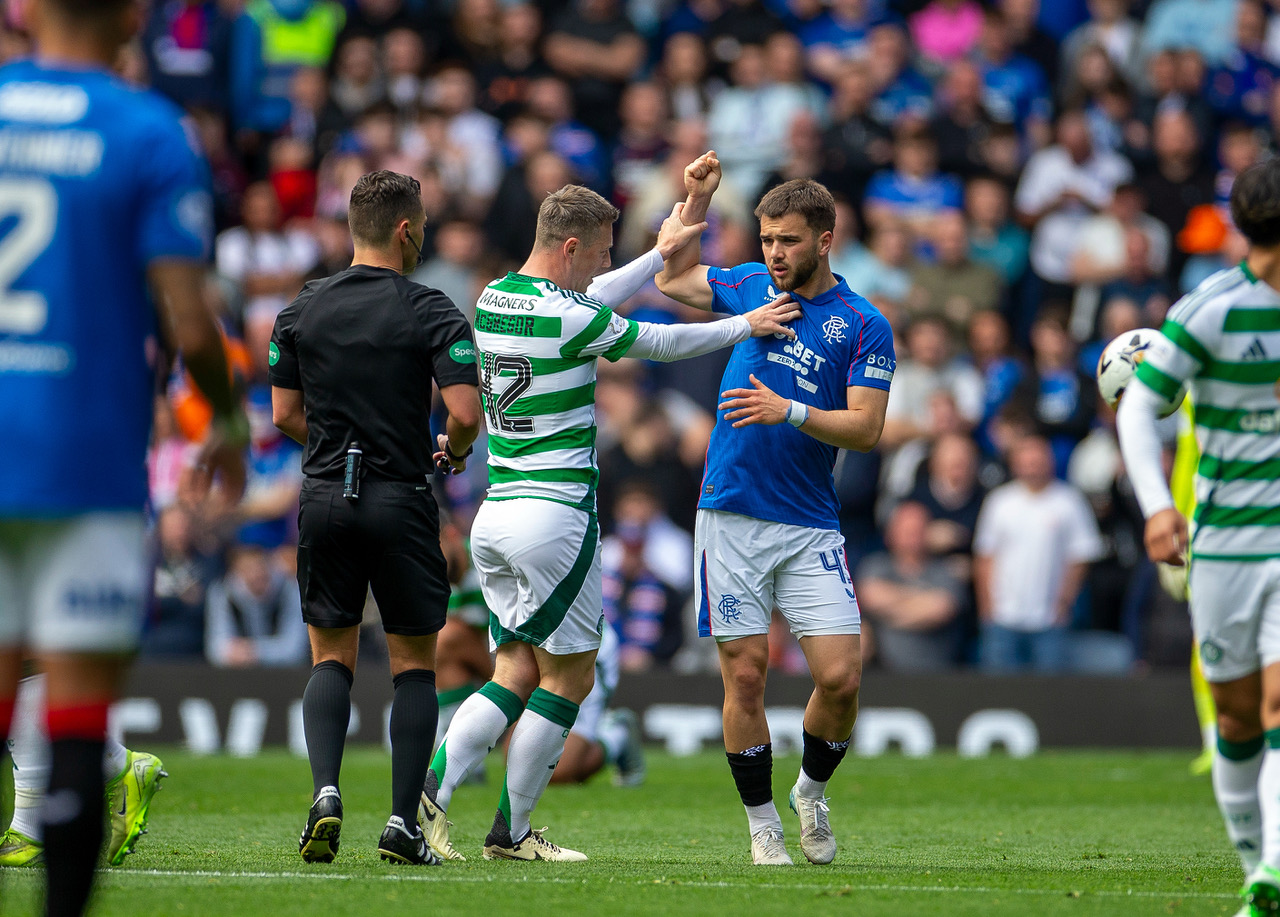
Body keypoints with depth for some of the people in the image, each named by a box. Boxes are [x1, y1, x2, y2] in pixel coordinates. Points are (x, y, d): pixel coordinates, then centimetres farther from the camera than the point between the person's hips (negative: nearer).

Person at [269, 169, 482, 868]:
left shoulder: (302, 310, 4)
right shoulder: (430, 312, -8)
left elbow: (284, 415, 6)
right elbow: (465, 413, -15)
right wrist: (454, 452, 6)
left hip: (325, 497, 3)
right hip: (400, 502, -3)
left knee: (331, 659, 11)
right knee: (413, 663, 8)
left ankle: (325, 792, -11)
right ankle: (403, 823, 2)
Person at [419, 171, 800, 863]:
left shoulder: (493, 299, 9)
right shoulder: (569, 317, -15)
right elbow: (660, 342, -2)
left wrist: (661, 254, 32)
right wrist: (743, 326, 13)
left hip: (494, 514, 8)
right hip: (556, 514, -8)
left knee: (516, 675, 10)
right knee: (568, 677, 4)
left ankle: (428, 793, -8)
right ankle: (510, 833, 5)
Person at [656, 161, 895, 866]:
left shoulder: (865, 327, -1)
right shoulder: (751, 285, 8)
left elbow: (866, 428, -8)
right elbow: (671, 280, 25)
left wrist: (789, 411, -21)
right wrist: (696, 201, 15)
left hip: (811, 528, -1)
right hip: (730, 517, 1)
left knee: (840, 676, -9)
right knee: (745, 675, -2)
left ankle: (812, 790, 18)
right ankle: (762, 824, 10)